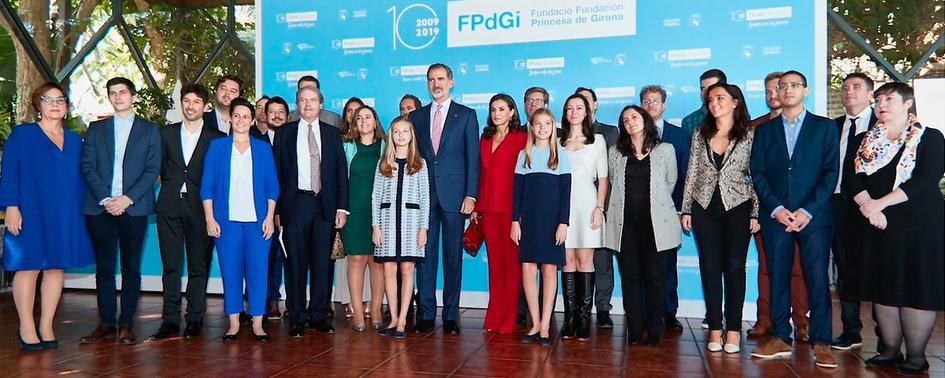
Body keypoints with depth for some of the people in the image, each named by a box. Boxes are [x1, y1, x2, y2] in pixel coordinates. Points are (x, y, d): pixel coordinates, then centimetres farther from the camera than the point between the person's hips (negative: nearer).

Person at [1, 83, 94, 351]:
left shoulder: (74, 141, 13)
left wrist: (79, 213, 6)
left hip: (65, 215, 4)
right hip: (31, 213, -4)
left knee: (56, 268, 5)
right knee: (28, 267, 0)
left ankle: (46, 326, 13)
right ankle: (26, 328, 10)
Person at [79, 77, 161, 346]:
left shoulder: (150, 130, 9)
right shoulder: (96, 129, 14)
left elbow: (152, 170, 0)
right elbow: (87, 166, 5)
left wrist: (128, 198, -11)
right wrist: (105, 199, -9)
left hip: (133, 207, -2)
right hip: (100, 207, 2)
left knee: (131, 268, 1)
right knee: (104, 267, 5)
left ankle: (126, 324, 8)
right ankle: (106, 323, 13)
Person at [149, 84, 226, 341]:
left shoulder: (217, 139, 4)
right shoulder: (166, 133, 12)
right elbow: (162, 168, 14)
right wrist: (172, 189, 6)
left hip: (200, 208, -2)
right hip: (170, 207, 2)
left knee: (198, 267, 3)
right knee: (171, 266, 3)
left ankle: (194, 320, 11)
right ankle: (170, 321, 9)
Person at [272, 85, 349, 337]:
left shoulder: (332, 133, 11)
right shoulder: (285, 133, 9)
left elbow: (341, 171, 8)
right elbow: (276, 172, 5)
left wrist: (342, 207, 0)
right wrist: (276, 209, -2)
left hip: (325, 206, 1)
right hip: (295, 203, -1)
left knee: (322, 263, 5)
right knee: (295, 263, 1)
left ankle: (318, 316, 15)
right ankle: (298, 318, 11)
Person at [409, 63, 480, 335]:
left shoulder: (466, 115, 6)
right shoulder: (417, 116, 14)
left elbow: (472, 158, 1)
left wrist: (470, 195, -7)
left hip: (454, 194, -2)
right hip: (423, 195, 2)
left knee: (453, 257, 3)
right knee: (425, 254, 4)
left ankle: (451, 316, 11)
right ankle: (426, 315, 12)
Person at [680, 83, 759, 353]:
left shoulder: (748, 135, 2)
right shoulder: (700, 135, 8)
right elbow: (692, 173, 7)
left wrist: (755, 213, -5)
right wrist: (686, 209, 3)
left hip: (737, 207, -2)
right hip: (705, 208, 2)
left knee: (735, 267, 0)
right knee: (710, 267, 3)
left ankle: (733, 329, 10)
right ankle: (715, 327, 12)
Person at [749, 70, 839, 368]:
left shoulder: (825, 127, 7)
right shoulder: (764, 130, 12)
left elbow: (831, 172, -1)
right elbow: (757, 173, 5)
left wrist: (807, 211, -11)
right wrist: (776, 209, -8)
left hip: (814, 216, -2)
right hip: (775, 216, 2)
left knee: (817, 279, -1)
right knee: (777, 277, 5)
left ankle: (821, 343, 8)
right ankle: (780, 338, 13)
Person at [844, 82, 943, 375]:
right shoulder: (863, 140, 12)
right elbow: (850, 178, 1)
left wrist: (879, 204, -18)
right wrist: (867, 205, -17)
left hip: (919, 224, -3)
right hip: (874, 225, 3)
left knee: (917, 288, -2)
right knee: (883, 287, 6)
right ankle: (890, 350, 17)